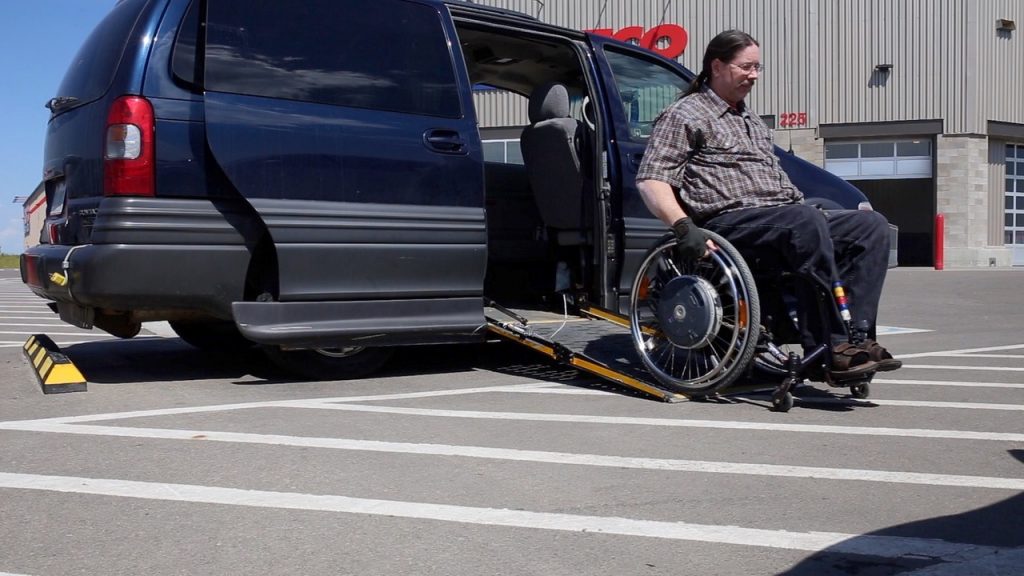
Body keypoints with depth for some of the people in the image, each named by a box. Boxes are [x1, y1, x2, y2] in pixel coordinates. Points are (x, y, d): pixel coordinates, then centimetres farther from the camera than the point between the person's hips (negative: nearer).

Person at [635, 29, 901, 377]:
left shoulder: (753, 121, 30)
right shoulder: (685, 115, 4)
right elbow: (650, 180, -8)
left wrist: (802, 206, 17)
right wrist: (683, 227, -24)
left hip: (781, 217, 8)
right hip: (729, 222, -8)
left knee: (871, 225, -10)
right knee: (805, 220, -36)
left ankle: (855, 334, -22)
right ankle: (833, 344, -33)